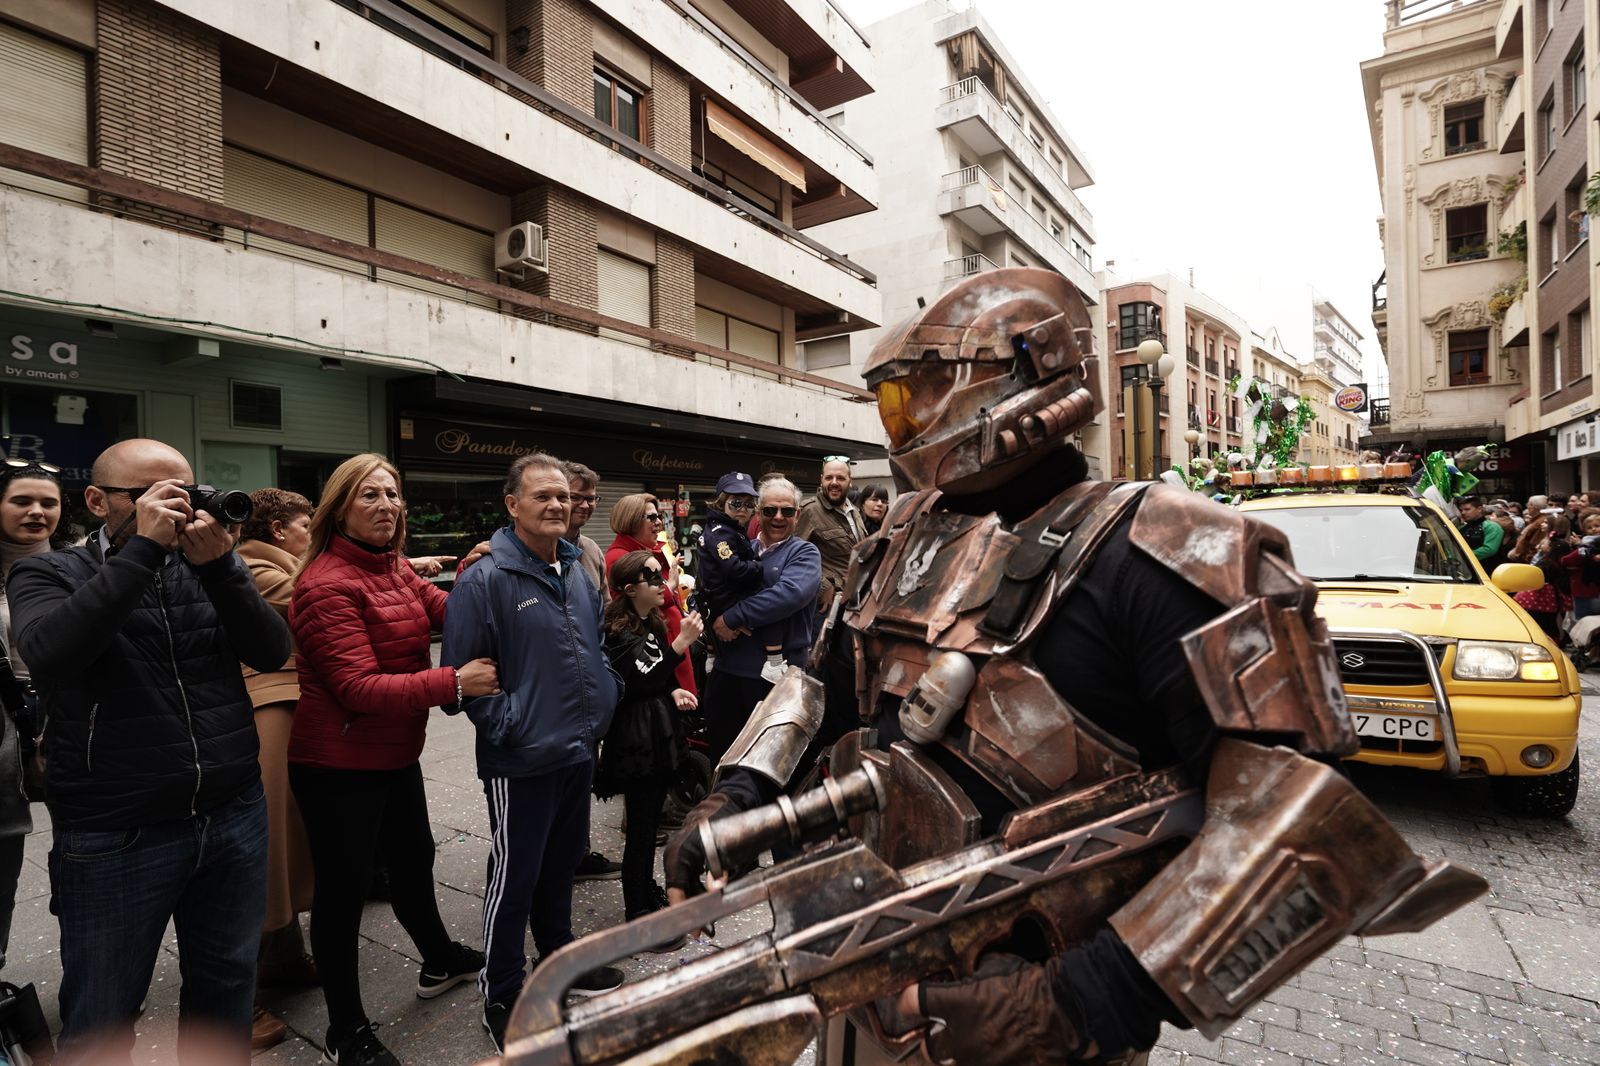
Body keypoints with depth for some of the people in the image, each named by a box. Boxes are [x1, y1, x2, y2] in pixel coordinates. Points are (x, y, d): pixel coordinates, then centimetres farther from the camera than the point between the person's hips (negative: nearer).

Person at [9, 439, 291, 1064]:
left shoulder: (208, 569, 5)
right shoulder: (48, 576, -2)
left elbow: (272, 653, -7)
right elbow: (47, 655, -23)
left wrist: (219, 565, -19)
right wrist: (142, 548, -24)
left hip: (235, 819, 3)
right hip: (115, 838, -3)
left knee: (228, 988, 18)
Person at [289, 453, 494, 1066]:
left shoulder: (395, 569, 6)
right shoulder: (328, 584, -21)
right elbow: (358, 688, -27)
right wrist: (453, 683, -33)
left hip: (395, 755, 9)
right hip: (338, 765, -9)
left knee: (413, 862, 25)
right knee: (342, 890, 7)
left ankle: (439, 962, 48)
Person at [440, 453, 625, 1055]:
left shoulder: (578, 575, 7)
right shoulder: (485, 580, -16)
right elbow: (463, 672, -16)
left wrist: (601, 707, 7)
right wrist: (509, 727, -18)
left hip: (577, 754, 7)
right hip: (521, 762, -6)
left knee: (561, 864, 23)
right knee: (513, 880, 8)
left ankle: (560, 955, 43)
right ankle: (501, 997, 28)